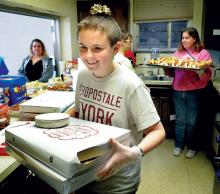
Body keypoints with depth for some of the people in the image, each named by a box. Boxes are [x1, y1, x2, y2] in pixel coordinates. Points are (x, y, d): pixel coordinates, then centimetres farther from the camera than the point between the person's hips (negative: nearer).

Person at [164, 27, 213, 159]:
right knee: (180, 121, 9)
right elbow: (173, 73, 14)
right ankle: (179, 145, 26)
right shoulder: (178, 53, 12)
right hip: (178, 92, 3)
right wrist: (166, 67, -5)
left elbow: (207, 76, -8)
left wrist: (199, 71, -28)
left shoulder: (203, 53, 0)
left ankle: (192, 147, 24)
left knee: (192, 122, 4)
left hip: (195, 92, -3)